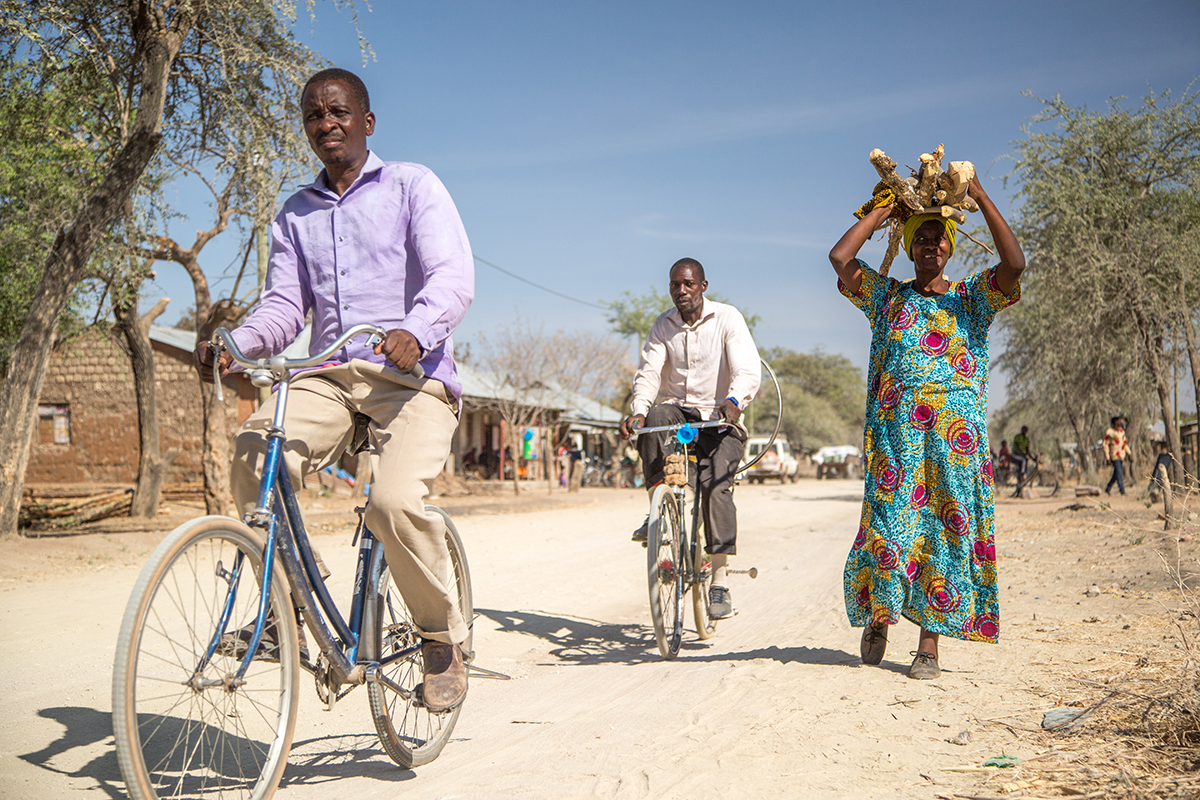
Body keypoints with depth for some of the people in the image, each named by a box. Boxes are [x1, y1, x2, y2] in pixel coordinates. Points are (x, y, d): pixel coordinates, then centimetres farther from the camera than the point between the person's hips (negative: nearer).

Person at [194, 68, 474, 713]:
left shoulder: (412, 185, 6)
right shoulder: (295, 214, 22)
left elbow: (453, 275, -8)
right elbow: (284, 304, 13)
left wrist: (415, 331, -31)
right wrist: (234, 345, -9)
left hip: (410, 374, -4)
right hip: (327, 374, 4)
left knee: (395, 501, -29)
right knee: (253, 453, -26)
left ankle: (443, 636, -3)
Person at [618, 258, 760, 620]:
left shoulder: (727, 318, -6)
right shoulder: (663, 325, 5)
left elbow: (748, 370, -19)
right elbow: (648, 373, -5)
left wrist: (733, 400, -41)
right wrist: (638, 411, -26)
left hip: (719, 418, -3)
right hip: (677, 412, 3)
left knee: (715, 485, -24)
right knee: (654, 419, -33)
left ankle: (720, 580, -20)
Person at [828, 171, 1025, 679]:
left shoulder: (972, 297, 14)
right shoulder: (886, 296, 15)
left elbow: (1015, 264, -6)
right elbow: (840, 257, 0)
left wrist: (982, 199, -5)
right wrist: (880, 212, 9)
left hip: (956, 432, 0)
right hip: (896, 428, 0)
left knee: (945, 528, -3)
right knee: (890, 524, -5)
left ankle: (930, 644, 2)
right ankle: (877, 614, 20)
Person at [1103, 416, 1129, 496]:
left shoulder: (1121, 431, 13)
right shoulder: (1109, 432, -8)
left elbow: (1125, 442, 23)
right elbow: (1106, 445, -7)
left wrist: (1128, 453, 17)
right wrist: (1107, 458, -10)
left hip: (1121, 455, 7)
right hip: (1114, 456, -7)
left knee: (1116, 473, 11)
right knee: (1119, 473, -13)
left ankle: (1108, 488, 25)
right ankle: (1122, 491, -14)